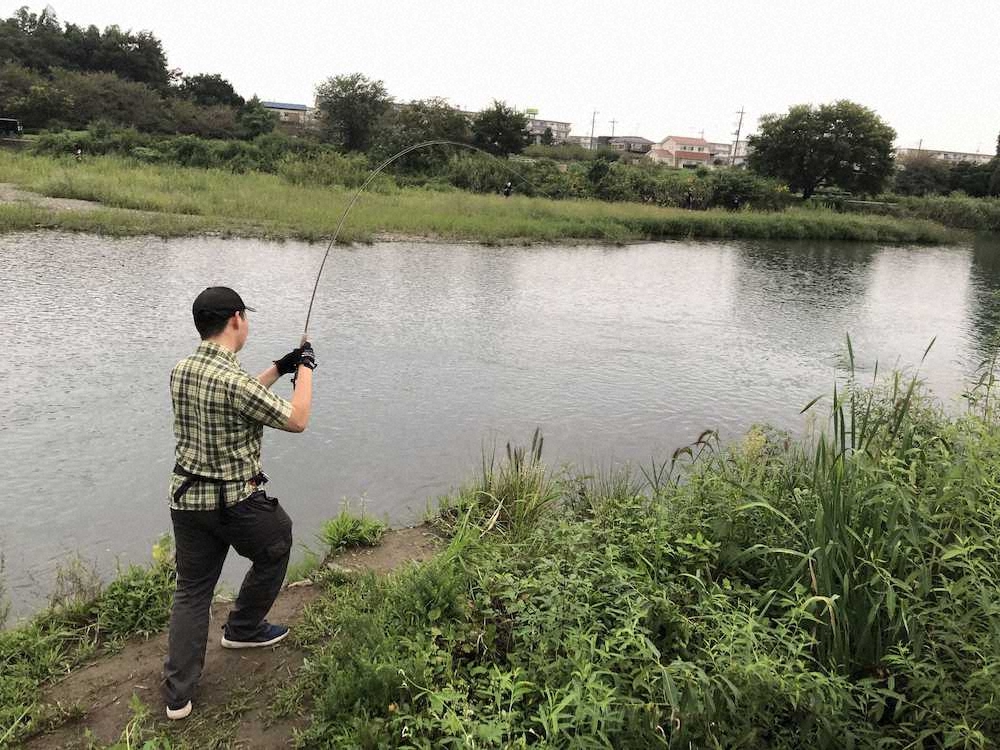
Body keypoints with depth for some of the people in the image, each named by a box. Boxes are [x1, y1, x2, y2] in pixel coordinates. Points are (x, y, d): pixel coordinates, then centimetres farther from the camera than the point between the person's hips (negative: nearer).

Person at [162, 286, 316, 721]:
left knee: (191, 591, 14)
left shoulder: (180, 371, 2)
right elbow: (296, 420, -14)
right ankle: (242, 629, 36)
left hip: (186, 499, 7)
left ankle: (178, 693, 15)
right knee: (275, 551, 22)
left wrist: (277, 370, 17)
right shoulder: (233, 379, -23)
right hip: (235, 502, -7)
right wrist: (305, 368, -2)